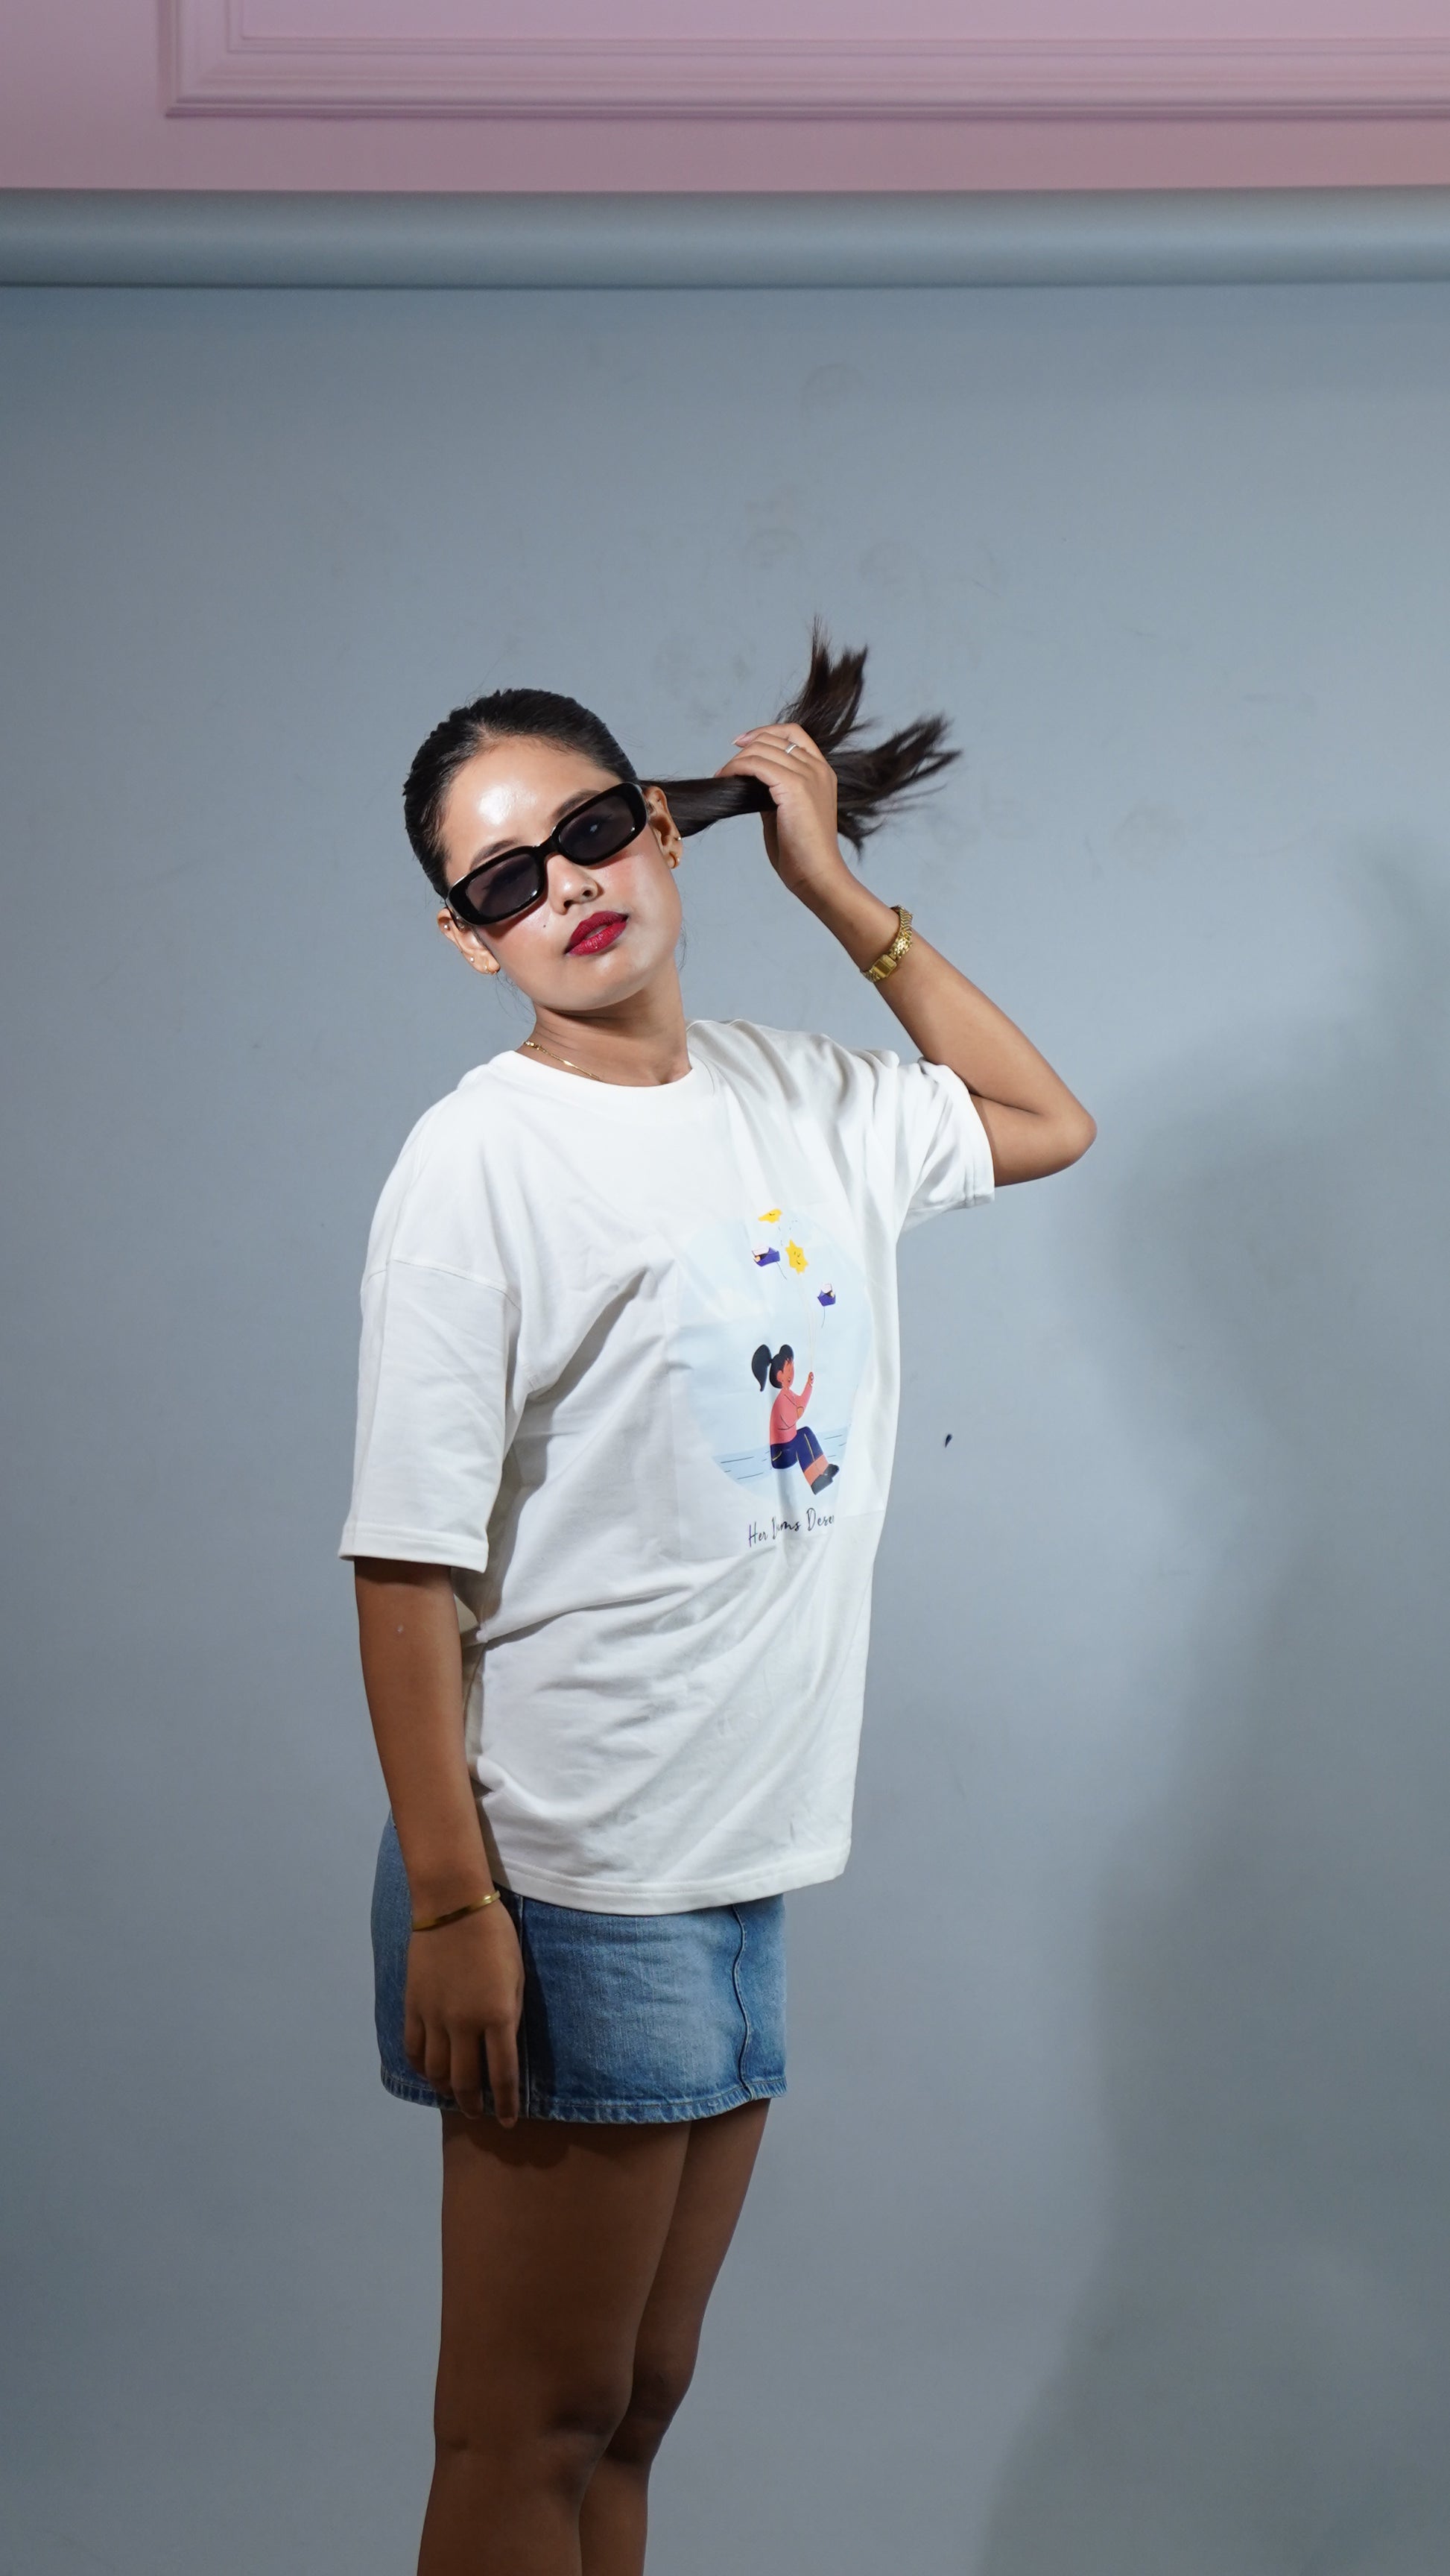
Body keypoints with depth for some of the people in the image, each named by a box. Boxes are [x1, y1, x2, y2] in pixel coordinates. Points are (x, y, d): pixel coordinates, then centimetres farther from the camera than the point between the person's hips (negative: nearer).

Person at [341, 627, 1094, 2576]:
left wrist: (831, 887, 18)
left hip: (744, 1870, 7)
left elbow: (1043, 1123, 27)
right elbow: (410, 1565, -14)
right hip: (572, 1886, -7)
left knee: (633, 2412, 15)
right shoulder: (484, 1161, -11)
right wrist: (448, 1906, -18)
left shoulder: (797, 1104, 9)